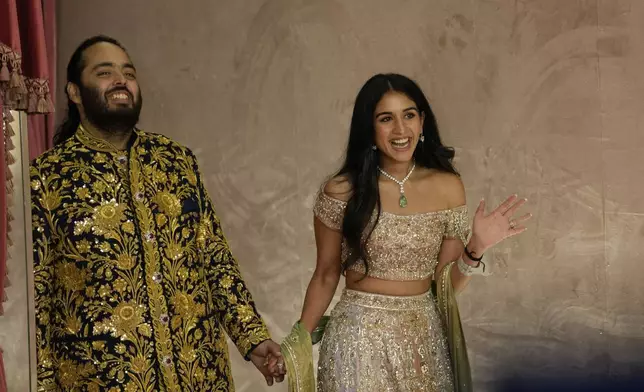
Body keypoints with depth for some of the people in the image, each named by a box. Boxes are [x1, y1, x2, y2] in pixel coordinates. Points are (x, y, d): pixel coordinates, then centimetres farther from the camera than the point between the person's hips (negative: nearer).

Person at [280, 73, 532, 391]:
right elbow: (325, 276, 0)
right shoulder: (341, 191, -11)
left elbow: (446, 285, 1)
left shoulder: (448, 188, -4)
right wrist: (298, 343, -2)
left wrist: (475, 249, -16)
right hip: (359, 338, -2)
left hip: (424, 338, 2)